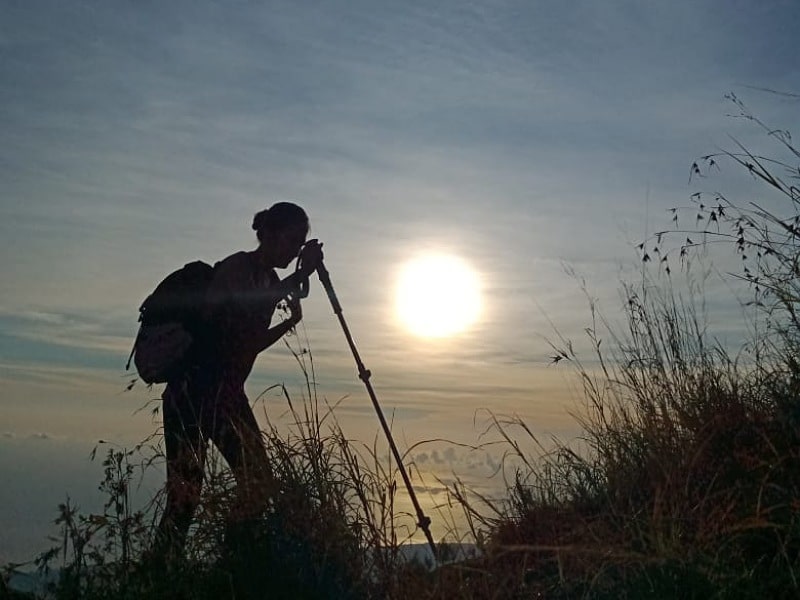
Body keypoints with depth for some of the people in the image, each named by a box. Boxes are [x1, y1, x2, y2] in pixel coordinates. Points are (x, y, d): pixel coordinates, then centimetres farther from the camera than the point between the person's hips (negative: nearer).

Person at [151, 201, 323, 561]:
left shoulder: (271, 281, 13)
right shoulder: (236, 268, -10)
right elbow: (246, 309, -31)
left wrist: (291, 321, 4)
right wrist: (301, 275, -27)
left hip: (229, 395, 8)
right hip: (192, 393, -8)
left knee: (259, 485, 1)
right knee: (185, 494, -10)